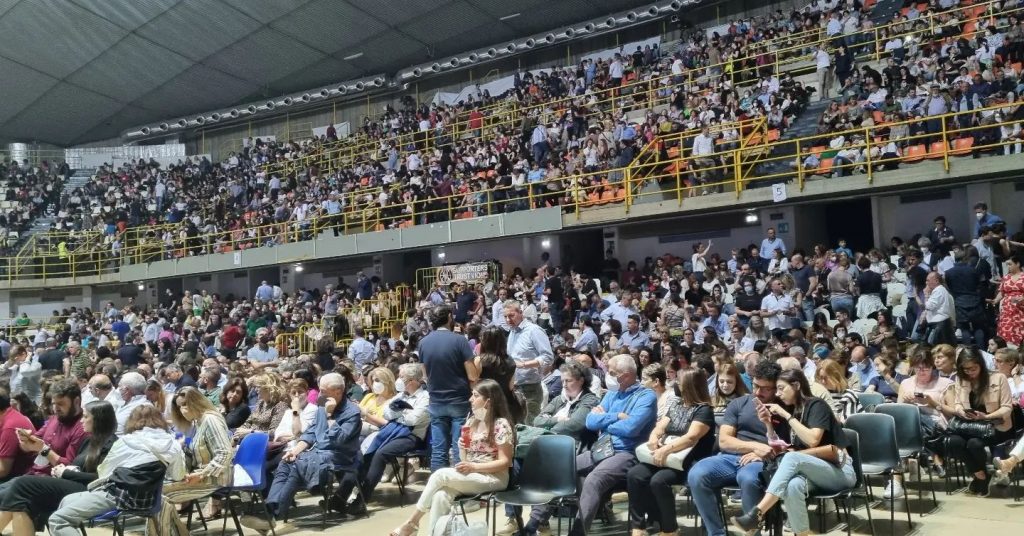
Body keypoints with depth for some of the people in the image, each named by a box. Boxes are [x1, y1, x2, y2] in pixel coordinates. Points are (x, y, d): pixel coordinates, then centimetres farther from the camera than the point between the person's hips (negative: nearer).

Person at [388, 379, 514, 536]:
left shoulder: (501, 424, -10)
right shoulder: (471, 422, 12)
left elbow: (504, 462, -13)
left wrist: (474, 467, -20)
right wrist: (462, 449, -7)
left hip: (494, 478, -6)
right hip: (470, 477, 6)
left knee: (441, 474, -23)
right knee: (440, 495, -26)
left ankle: (412, 522, -9)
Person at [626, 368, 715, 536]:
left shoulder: (703, 410, -5)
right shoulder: (677, 404, 19)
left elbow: (691, 438, -19)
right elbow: (660, 426, 15)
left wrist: (665, 450, -29)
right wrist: (654, 437, -9)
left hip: (687, 462, -7)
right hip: (664, 458, 7)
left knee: (658, 481, -33)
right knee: (634, 475, -20)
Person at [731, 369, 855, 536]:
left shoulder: (817, 405, -5)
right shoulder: (793, 410, 14)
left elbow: (812, 440, -21)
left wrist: (786, 415, -16)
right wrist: (768, 423, -1)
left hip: (840, 472, -5)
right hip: (814, 474, 5)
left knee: (792, 457, -34)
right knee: (793, 485, -34)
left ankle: (757, 514, -44)